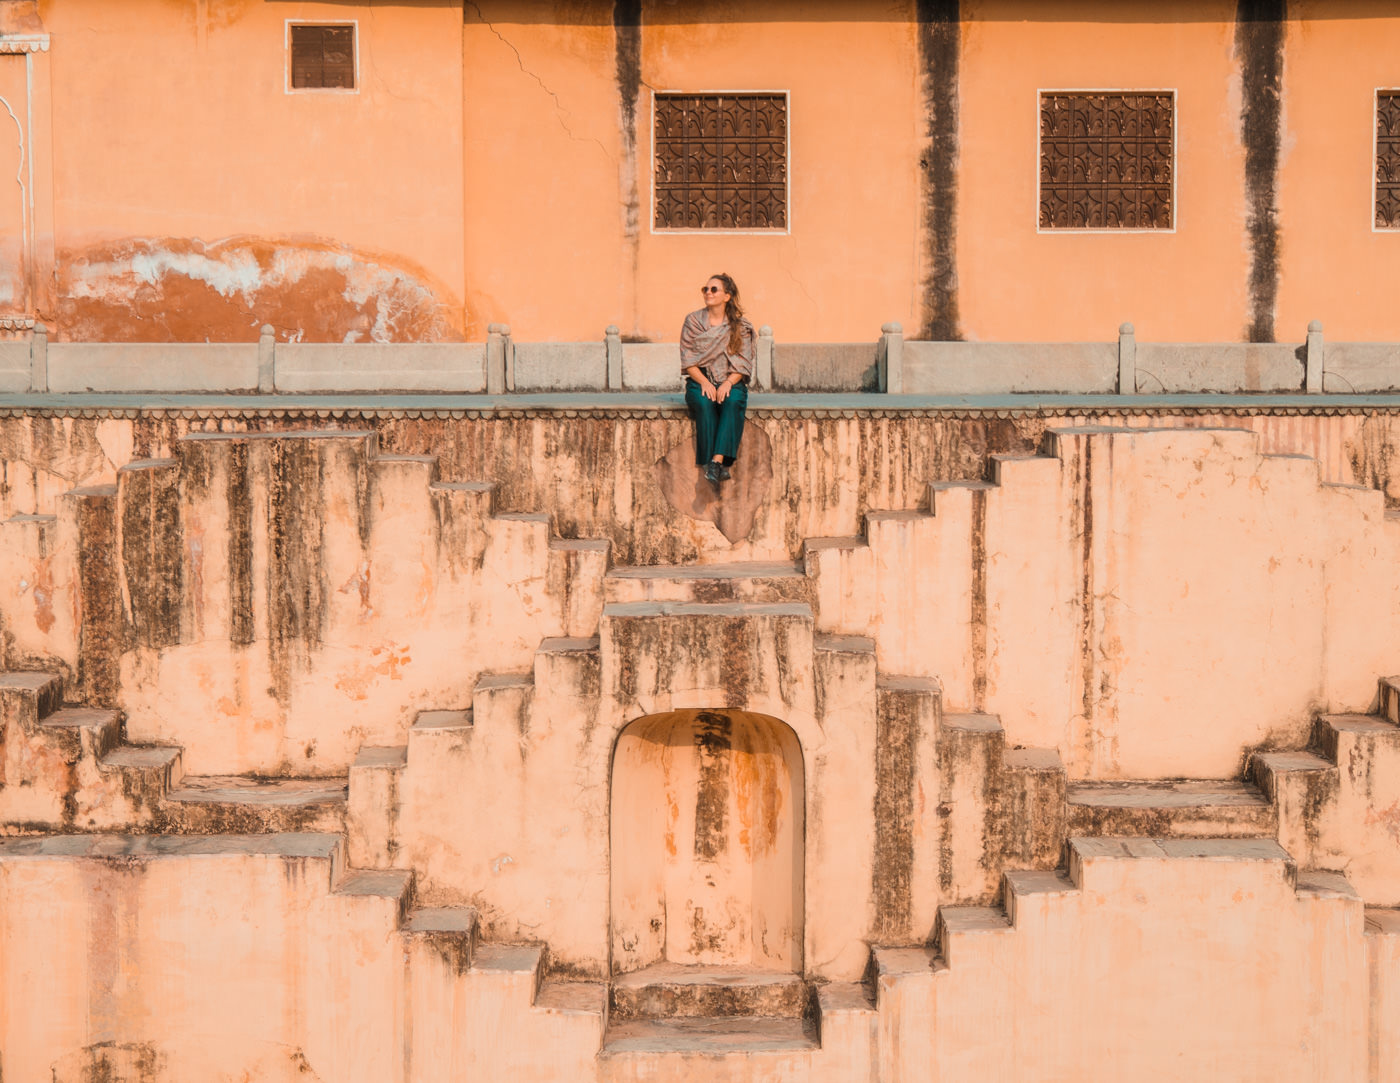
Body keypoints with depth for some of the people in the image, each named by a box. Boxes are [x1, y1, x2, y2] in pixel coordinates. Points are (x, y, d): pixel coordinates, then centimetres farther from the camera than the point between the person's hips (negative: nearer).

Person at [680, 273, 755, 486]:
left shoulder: (741, 326, 7)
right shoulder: (693, 321, 7)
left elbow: (743, 364, 2)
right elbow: (687, 360, 2)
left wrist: (728, 383, -17)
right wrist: (704, 382, -15)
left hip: (731, 383, 0)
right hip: (700, 382, 0)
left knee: (732, 402, -35)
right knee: (704, 404, -34)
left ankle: (717, 460, -45)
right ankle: (719, 467, -37)